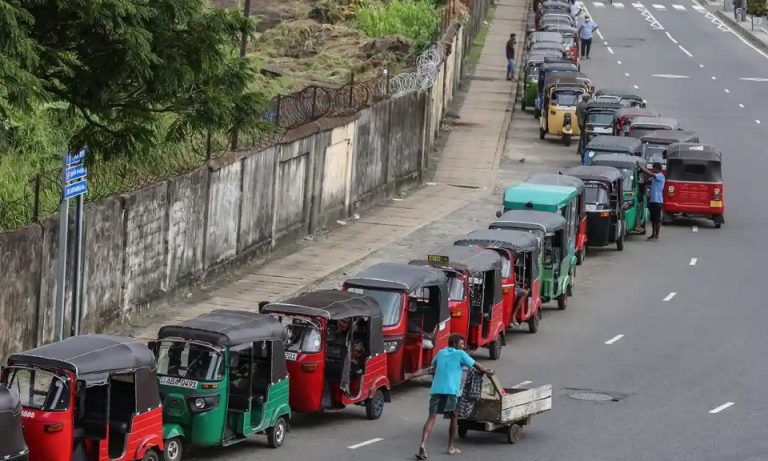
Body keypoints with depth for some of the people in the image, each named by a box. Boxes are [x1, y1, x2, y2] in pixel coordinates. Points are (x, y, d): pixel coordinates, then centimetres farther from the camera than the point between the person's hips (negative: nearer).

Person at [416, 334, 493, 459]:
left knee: (432, 417, -7)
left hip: (436, 390, 3)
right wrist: (488, 371, 29)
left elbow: (433, 364, 41)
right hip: (450, 391, -3)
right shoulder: (460, 354, 6)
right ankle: (451, 447, 21)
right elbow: (477, 366, 10)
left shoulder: (441, 353, 21)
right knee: (453, 418, 16)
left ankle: (423, 444, -28)